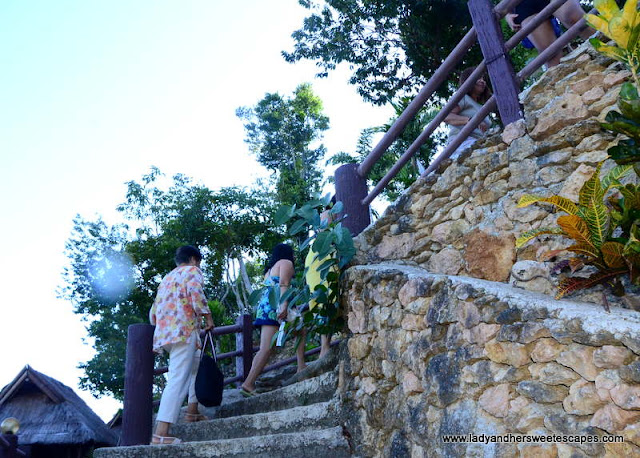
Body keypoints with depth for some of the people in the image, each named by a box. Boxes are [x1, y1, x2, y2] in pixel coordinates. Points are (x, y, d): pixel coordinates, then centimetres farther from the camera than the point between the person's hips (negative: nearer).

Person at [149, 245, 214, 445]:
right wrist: (207, 316, -8)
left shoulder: (167, 278, 29)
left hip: (163, 334, 9)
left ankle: (192, 411, 22)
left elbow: (154, 311, 26)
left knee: (197, 366, 25)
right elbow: (195, 293, -14)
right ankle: (160, 434, -24)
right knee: (177, 380, -15)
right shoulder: (192, 270, 7)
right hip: (184, 331, -9)